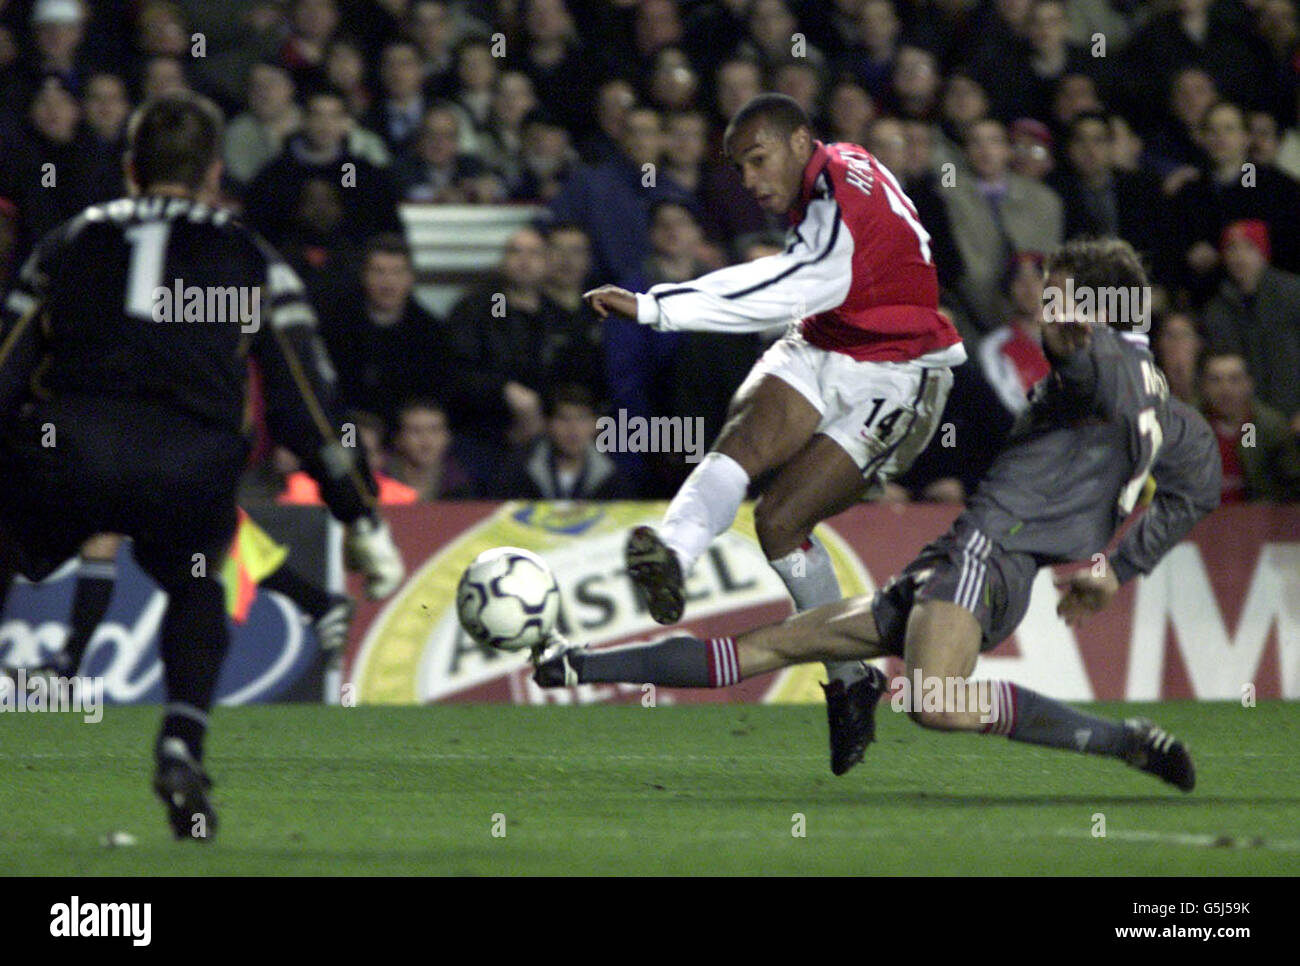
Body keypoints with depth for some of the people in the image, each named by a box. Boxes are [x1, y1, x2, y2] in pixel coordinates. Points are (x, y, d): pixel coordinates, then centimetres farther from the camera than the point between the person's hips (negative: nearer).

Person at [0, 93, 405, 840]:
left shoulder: (69, 245, 23)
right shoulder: (249, 261, 20)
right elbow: (307, 404, 14)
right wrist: (362, 521, 19)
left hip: (64, 454, 0)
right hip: (188, 466, 0)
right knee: (197, 590, 29)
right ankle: (181, 746, 8)